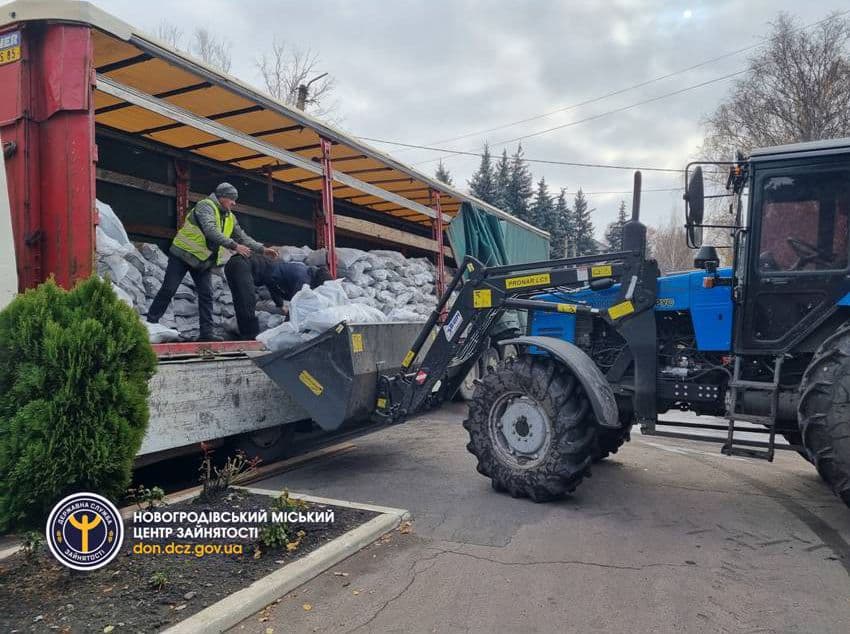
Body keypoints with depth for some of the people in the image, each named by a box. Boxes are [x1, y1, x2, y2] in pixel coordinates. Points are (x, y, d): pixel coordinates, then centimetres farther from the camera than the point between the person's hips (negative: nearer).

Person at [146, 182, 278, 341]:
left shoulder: (230, 218, 8)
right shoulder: (205, 206, -17)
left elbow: (243, 237, 11)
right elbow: (210, 231, -33)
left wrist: (262, 249, -2)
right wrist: (234, 246, -38)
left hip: (204, 261, 7)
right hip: (183, 253, -7)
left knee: (206, 295, -1)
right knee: (168, 290, -4)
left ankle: (206, 332, 0)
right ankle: (150, 322, 7)